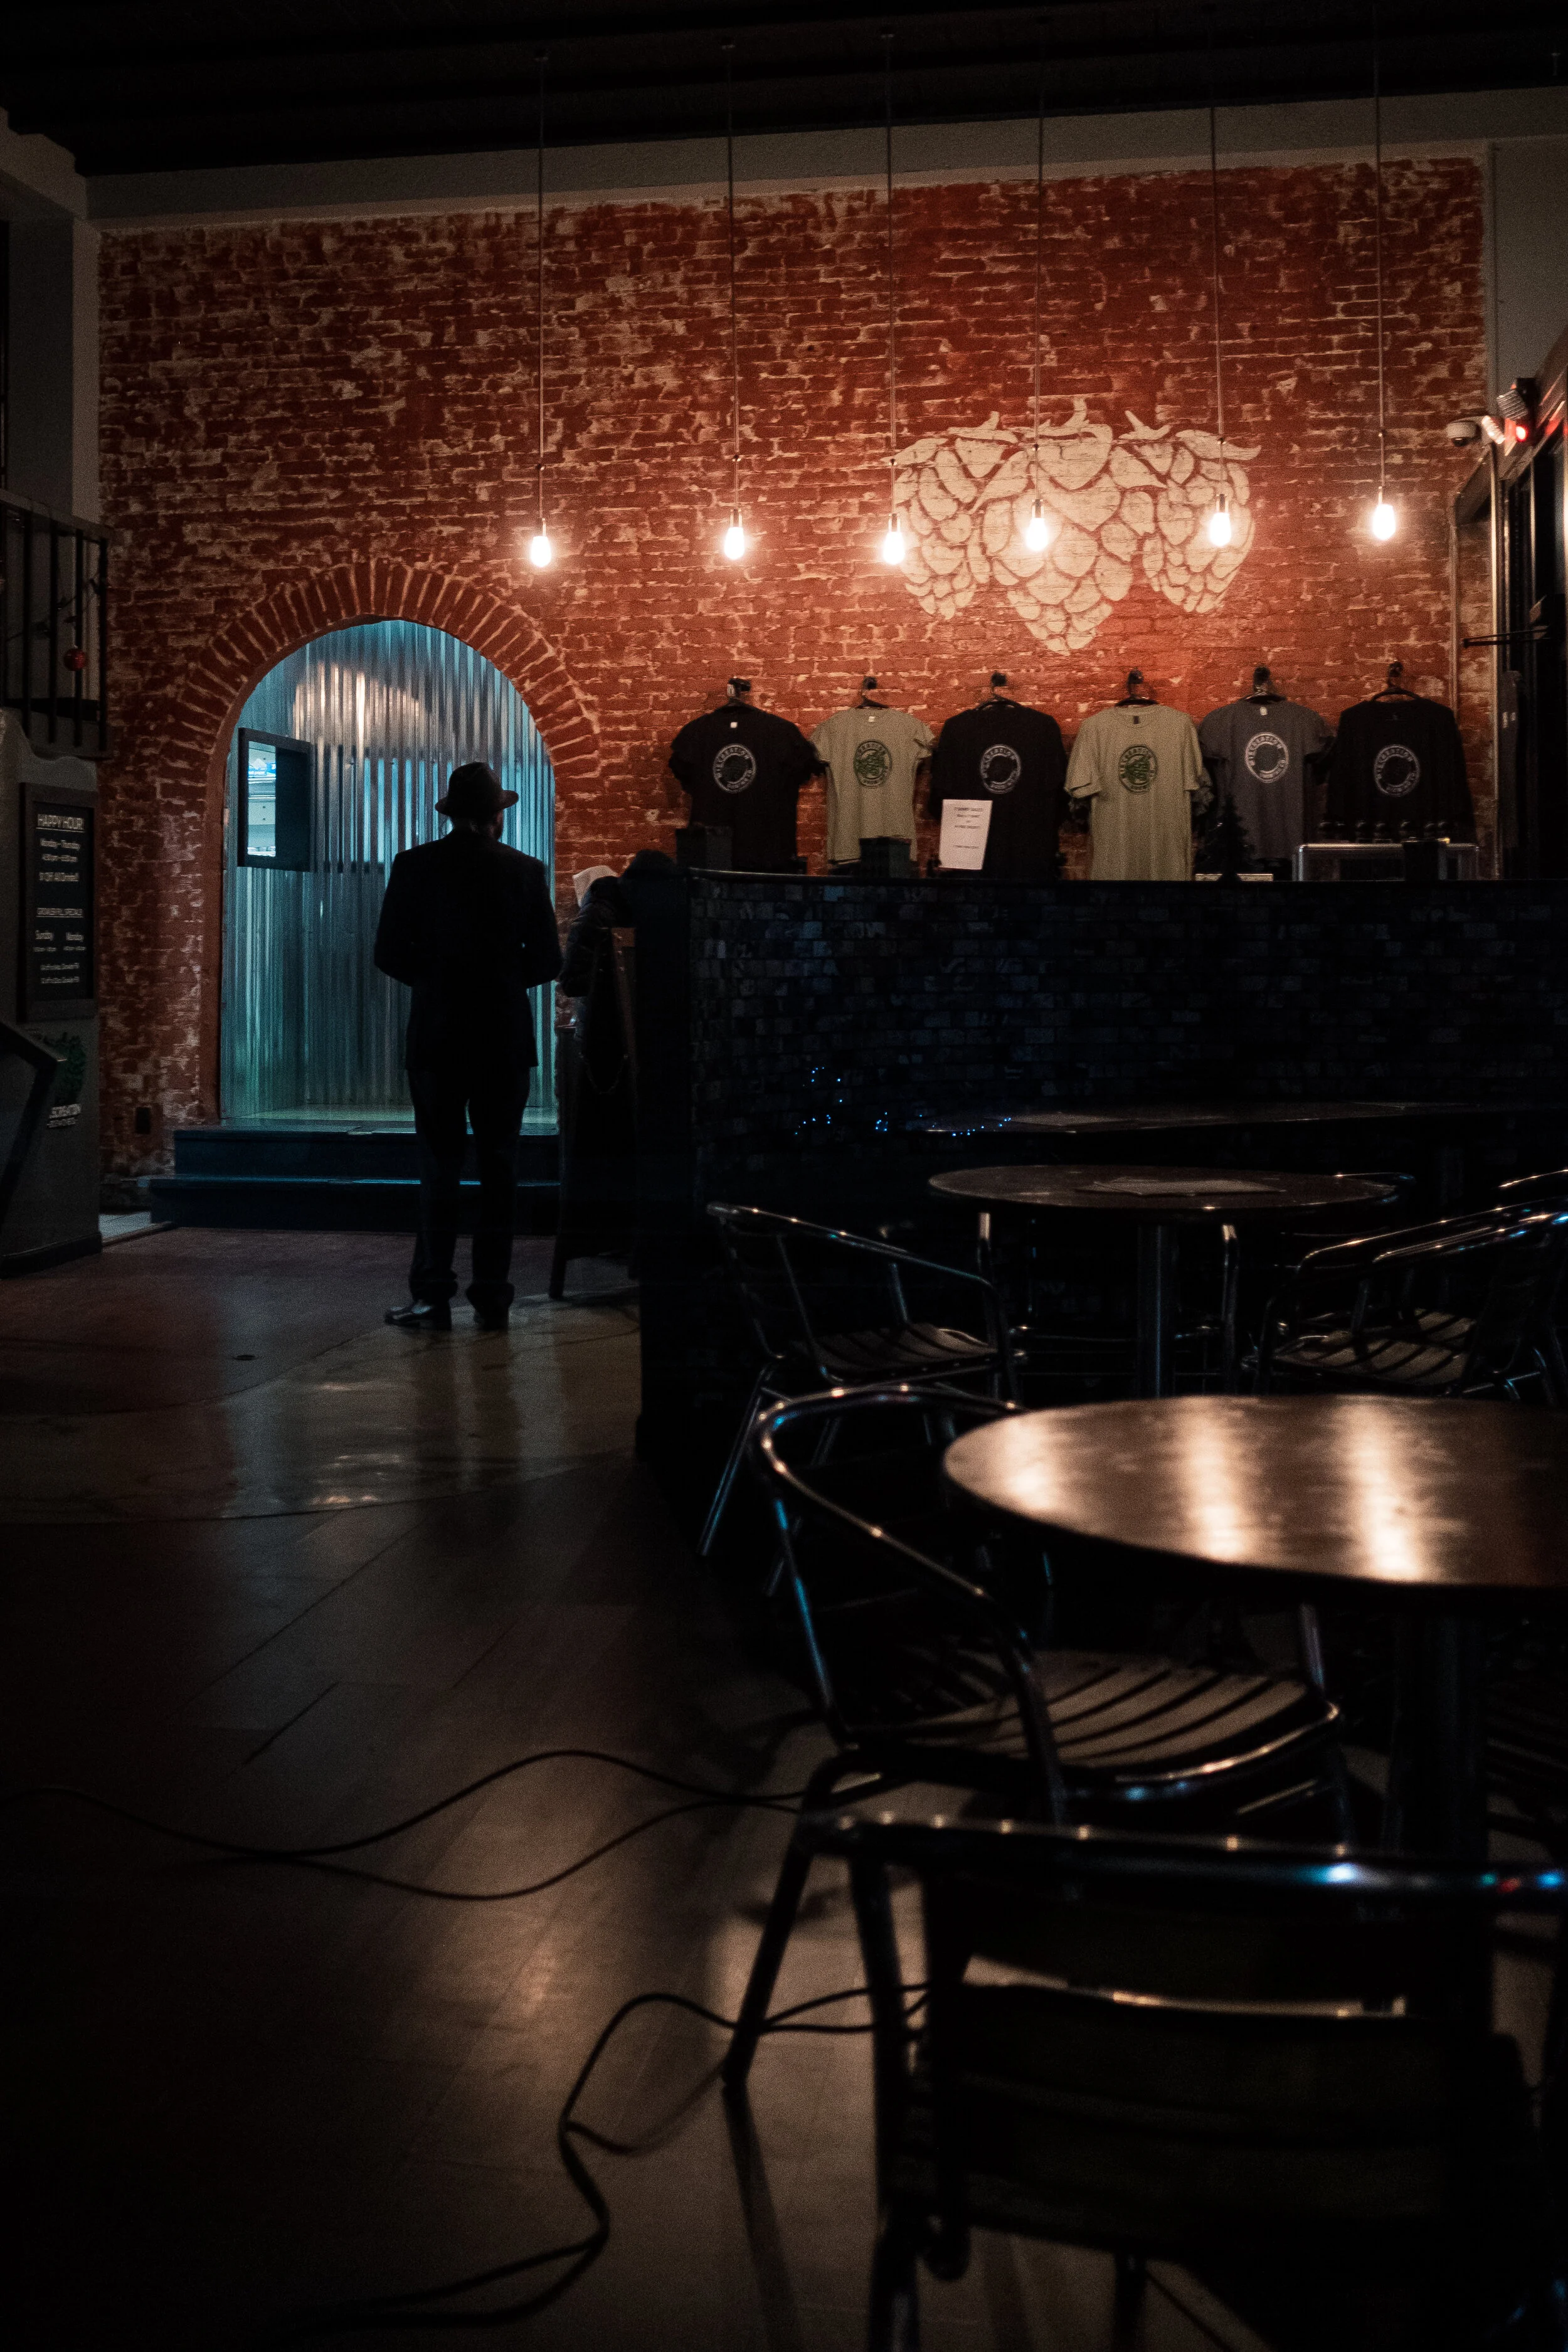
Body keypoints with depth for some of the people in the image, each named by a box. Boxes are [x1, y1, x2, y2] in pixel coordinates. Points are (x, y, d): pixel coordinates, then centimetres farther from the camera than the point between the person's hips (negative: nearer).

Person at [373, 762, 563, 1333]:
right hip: (506, 1040, 1)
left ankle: (432, 1298, 0)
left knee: (439, 1167, 2)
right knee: (499, 1167, 6)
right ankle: (492, 1298, 7)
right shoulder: (525, 871, 0)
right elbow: (546, 960, 1)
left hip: (438, 1038, -1)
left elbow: (390, 954, -3)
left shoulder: (415, 866, -3)